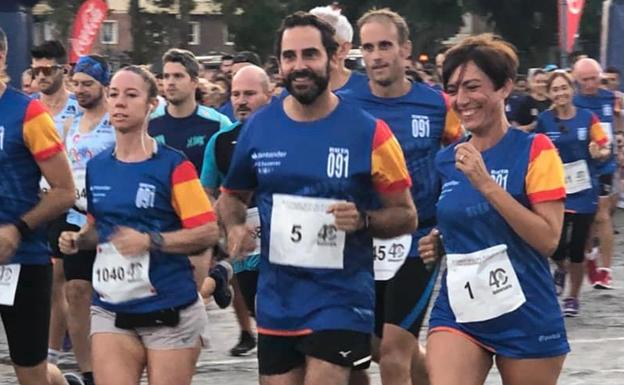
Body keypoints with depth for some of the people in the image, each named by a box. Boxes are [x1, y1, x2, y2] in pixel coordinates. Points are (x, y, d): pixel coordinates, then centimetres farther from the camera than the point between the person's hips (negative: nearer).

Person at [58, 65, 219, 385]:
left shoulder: (172, 165, -8)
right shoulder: (97, 167, 8)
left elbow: (207, 232, -11)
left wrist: (150, 240, -22)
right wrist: (77, 240, 2)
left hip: (169, 313, -4)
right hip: (110, 312, 4)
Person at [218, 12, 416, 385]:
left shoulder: (368, 132, -8)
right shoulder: (258, 127, 2)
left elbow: (406, 216, -1)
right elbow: (232, 196, 19)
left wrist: (363, 220, -20)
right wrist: (236, 227, -3)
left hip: (340, 298, -4)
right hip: (276, 299, 4)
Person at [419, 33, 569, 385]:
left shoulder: (534, 150, -7)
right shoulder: (446, 161, 7)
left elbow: (548, 239, -17)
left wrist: (486, 184, -21)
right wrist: (438, 243, 3)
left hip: (525, 316, -3)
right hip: (458, 311, 3)